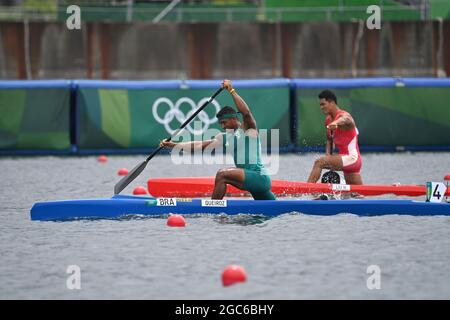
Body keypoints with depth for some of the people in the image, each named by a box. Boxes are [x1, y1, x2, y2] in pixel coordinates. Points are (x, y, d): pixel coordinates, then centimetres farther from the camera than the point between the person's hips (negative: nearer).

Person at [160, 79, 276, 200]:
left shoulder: (248, 129, -1)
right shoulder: (225, 137, 18)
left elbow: (246, 112, -23)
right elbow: (199, 145, 16)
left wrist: (231, 90, -19)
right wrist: (173, 145, 11)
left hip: (258, 176, -9)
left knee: (222, 174, -21)